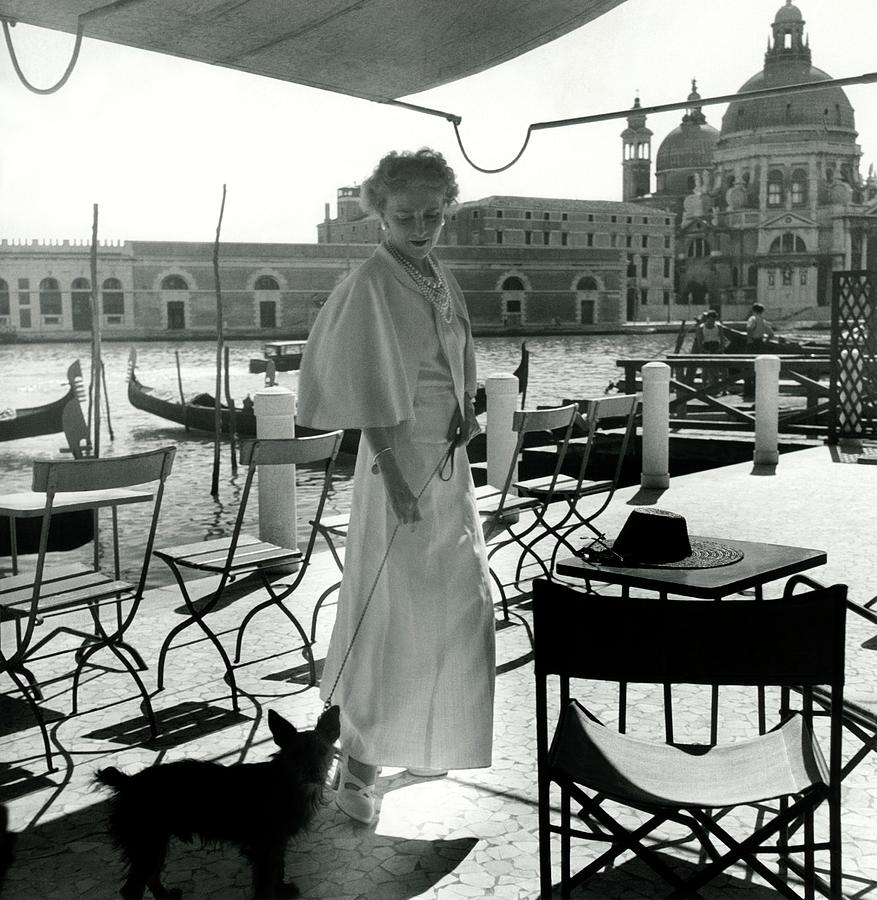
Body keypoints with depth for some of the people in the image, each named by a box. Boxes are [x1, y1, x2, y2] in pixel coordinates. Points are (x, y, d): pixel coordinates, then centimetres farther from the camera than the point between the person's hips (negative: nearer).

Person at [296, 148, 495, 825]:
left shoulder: (444, 280, 10)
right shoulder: (371, 284, -14)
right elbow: (370, 393, -19)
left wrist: (467, 411, 2)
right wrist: (392, 473, -23)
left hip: (450, 458, 9)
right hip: (402, 458, -9)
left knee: (457, 604, 17)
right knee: (396, 615, -6)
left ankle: (421, 745, 35)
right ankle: (357, 768, 6)